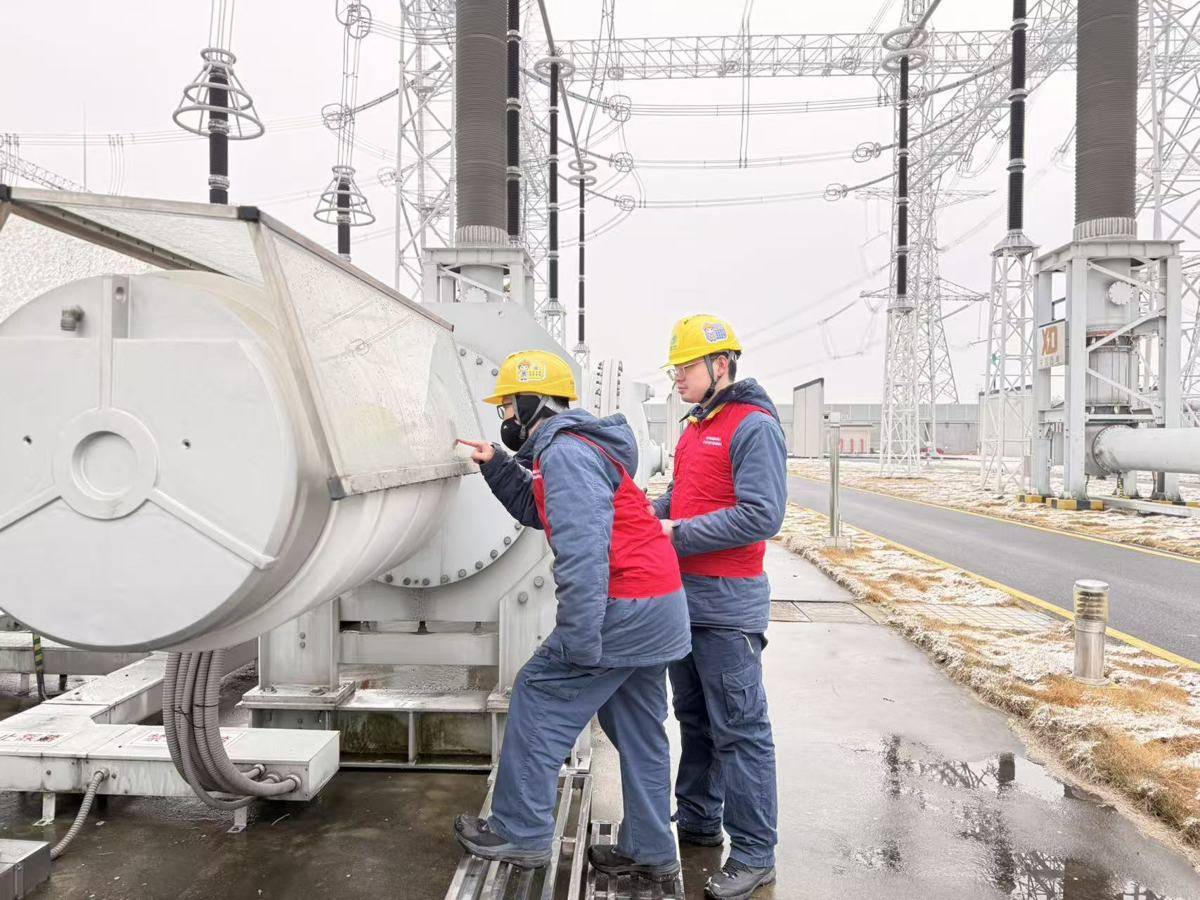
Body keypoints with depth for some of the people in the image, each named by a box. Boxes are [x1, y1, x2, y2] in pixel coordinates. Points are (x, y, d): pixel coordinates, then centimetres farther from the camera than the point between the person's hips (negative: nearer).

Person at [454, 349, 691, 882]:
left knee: (538, 699, 2)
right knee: (637, 730, 16)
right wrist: (496, 467, 18)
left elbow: (583, 550, -26)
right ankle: (650, 851, 25)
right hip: (657, 608, 10)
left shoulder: (565, 451, -16)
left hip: (623, 610, -10)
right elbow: (538, 511, 28)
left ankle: (520, 833, 13)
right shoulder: (569, 447, 18)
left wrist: (577, 639, -26)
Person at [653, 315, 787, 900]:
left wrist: (679, 535, -19)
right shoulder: (696, 428, 15)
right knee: (694, 718, 19)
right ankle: (697, 820, 35)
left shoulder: (754, 427, -13)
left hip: (726, 602, -9)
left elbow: (761, 516, -22)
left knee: (739, 729, -1)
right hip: (684, 594, 9)